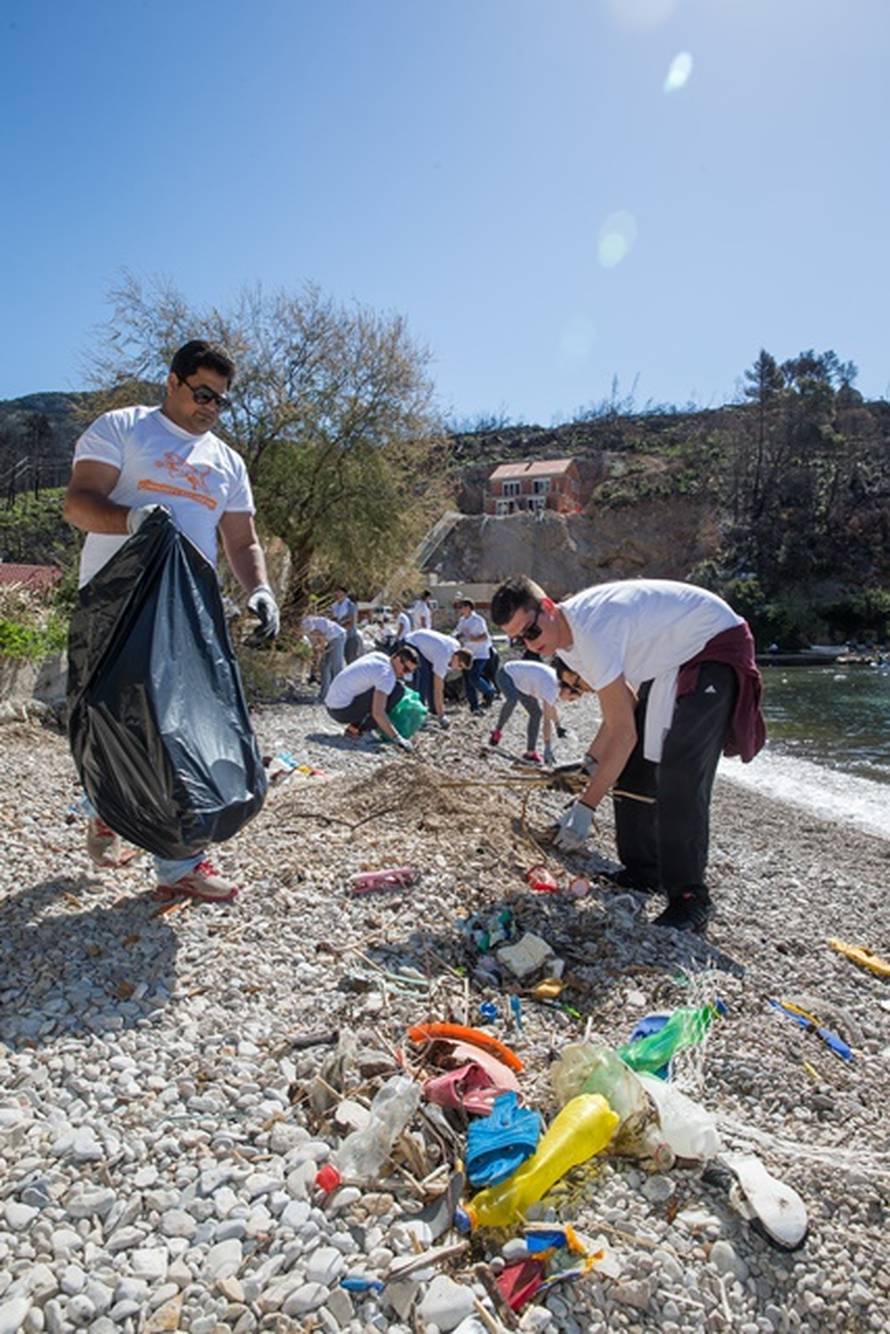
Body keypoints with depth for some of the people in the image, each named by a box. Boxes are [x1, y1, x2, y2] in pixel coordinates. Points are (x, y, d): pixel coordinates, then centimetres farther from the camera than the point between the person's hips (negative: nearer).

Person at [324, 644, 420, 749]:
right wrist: (397, 738, -23)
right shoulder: (387, 674, -17)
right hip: (343, 710, -9)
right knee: (397, 689, -13)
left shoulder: (378, 657, 11)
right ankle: (363, 729, -8)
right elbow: (377, 713, -26)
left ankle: (354, 726, 12)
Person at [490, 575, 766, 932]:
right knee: (632, 767, 7)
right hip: (668, 661, 10)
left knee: (679, 778, -17)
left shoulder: (593, 633, -33)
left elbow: (623, 733, -32)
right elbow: (623, 703, 7)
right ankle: (643, 871, 19)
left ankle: (690, 900, -7)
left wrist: (585, 806, -28)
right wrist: (591, 760, 1)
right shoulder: (565, 634, -3)